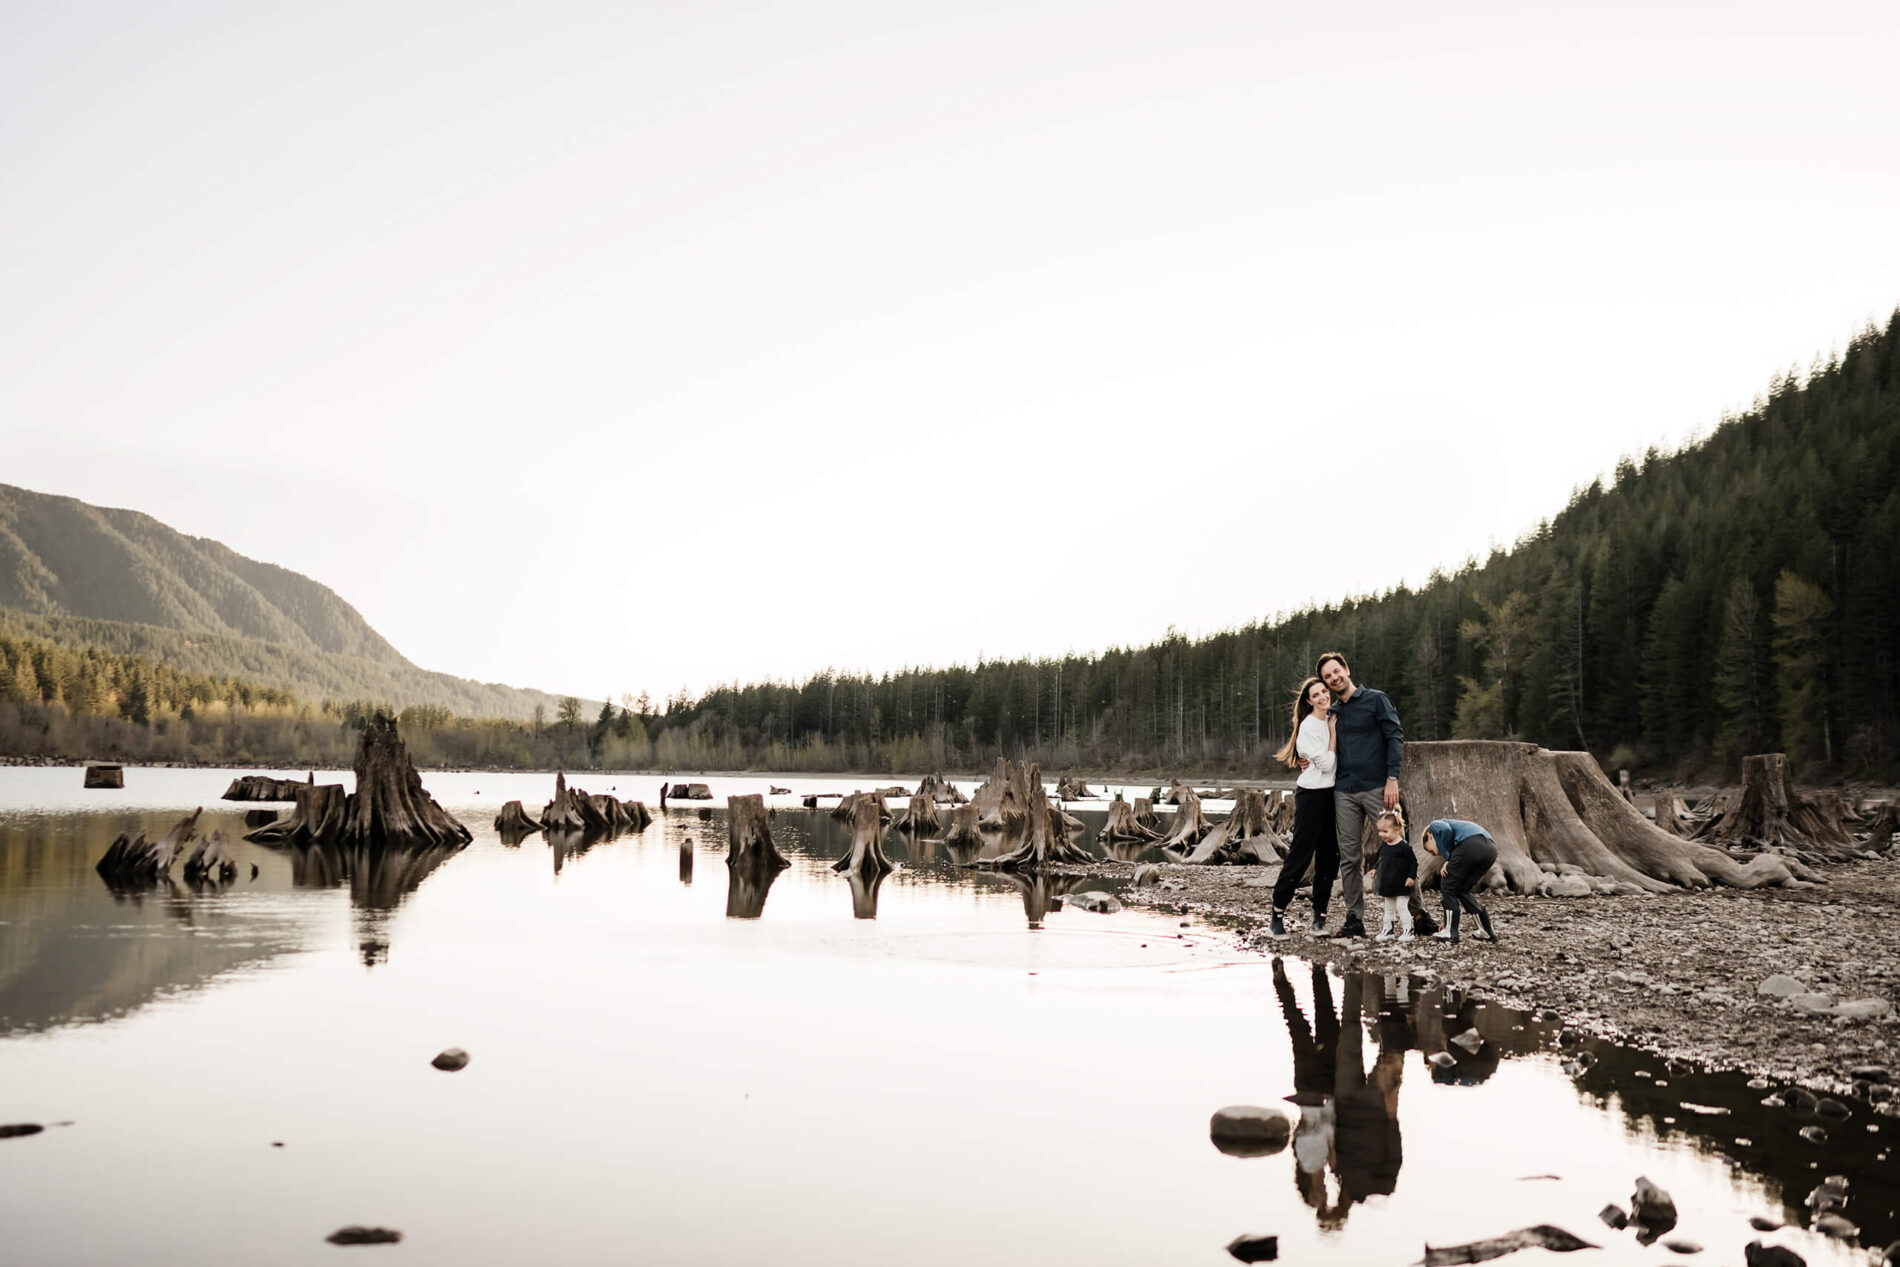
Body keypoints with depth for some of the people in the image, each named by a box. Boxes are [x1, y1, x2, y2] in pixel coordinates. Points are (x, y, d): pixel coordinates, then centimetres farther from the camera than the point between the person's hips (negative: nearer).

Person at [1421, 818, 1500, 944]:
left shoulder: (1434, 825, 24)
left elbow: (1446, 830, -6)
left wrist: (1448, 858, 10)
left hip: (1470, 844, -8)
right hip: (1491, 850, 8)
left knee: (1447, 885, 13)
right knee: (1462, 890, 24)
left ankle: (1450, 932, 14)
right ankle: (1488, 931, 22)